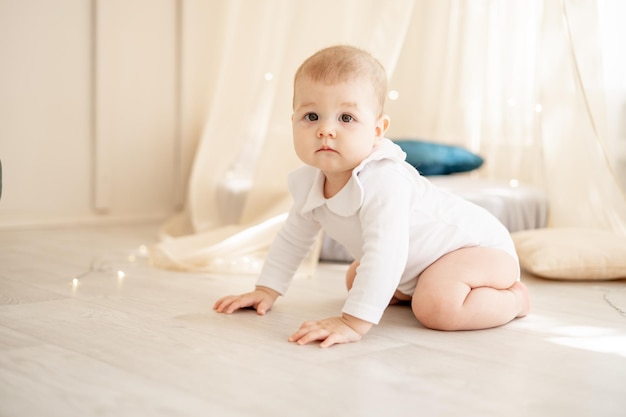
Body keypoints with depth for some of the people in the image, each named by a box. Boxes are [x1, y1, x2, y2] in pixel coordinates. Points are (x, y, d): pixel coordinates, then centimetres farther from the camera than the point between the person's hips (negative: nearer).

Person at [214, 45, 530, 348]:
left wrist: (353, 322, -50)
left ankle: (513, 298, -6)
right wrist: (266, 290, 5)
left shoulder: (384, 182, -38)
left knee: (438, 307, -33)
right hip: (413, 266, 8)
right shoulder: (307, 183, -11)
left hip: (480, 245, -8)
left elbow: (385, 254, -47)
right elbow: (293, 237, 6)